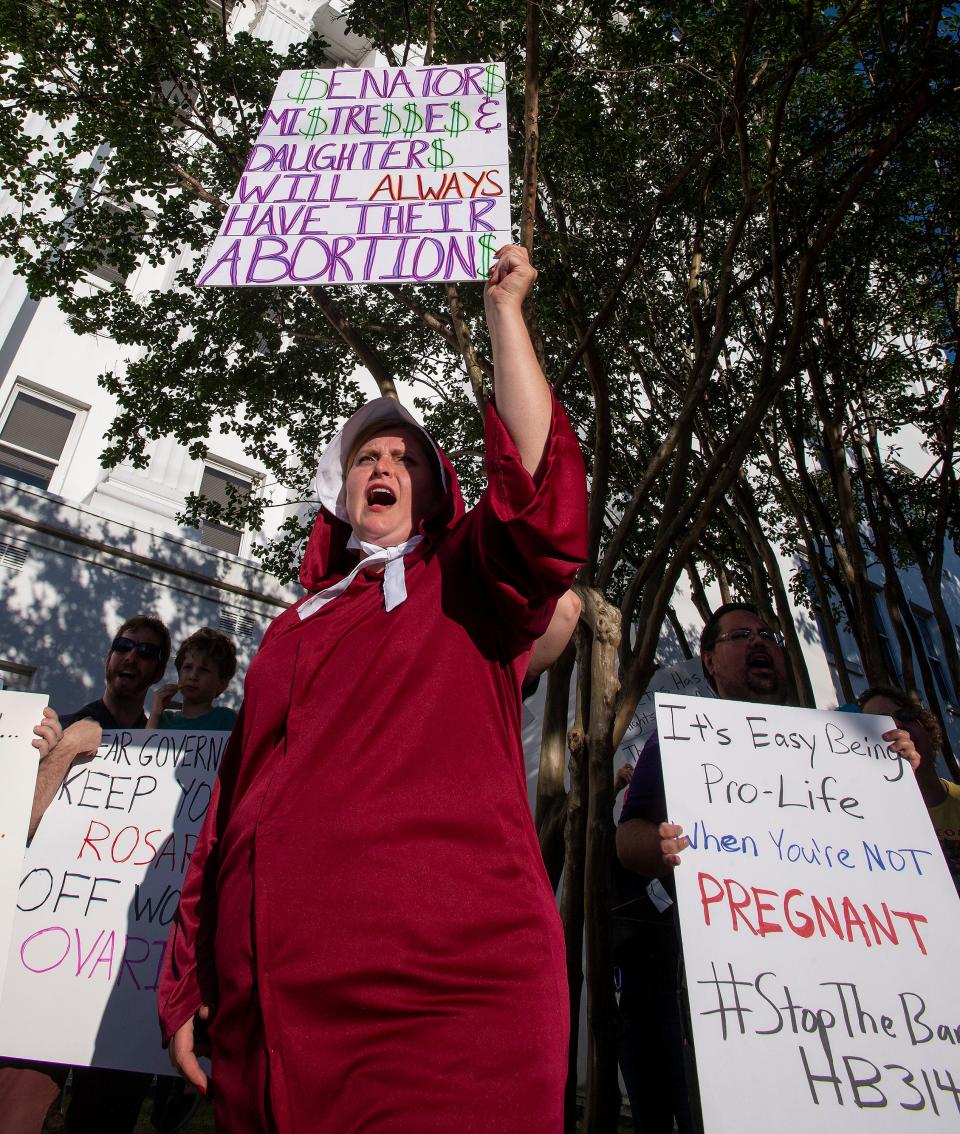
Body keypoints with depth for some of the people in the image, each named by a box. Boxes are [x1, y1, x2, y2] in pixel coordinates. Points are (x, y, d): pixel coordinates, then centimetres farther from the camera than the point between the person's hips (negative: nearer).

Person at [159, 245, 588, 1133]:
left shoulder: (466, 585, 7)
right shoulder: (296, 626, 18)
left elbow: (544, 503, -14)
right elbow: (234, 799, 16)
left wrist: (504, 313, -9)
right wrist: (190, 983, 14)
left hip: (445, 994, -4)